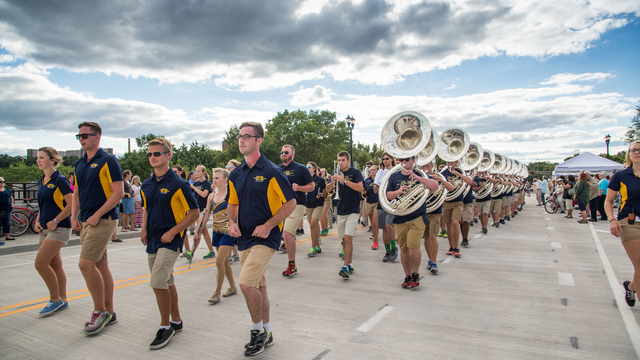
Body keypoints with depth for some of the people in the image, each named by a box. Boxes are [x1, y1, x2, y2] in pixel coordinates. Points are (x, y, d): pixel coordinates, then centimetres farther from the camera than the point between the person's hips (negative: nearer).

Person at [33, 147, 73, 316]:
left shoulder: (60, 180, -12)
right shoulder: (41, 181, 13)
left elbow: (71, 204, -17)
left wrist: (55, 221, -17)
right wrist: (38, 221, 8)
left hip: (59, 228, -8)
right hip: (45, 229, 9)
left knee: (40, 264, -10)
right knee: (55, 265, 12)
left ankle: (55, 299, 5)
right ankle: (62, 300, 21)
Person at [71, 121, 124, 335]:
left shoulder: (108, 161, -9)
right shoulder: (79, 165, 15)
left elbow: (118, 192, -15)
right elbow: (77, 193, 21)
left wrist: (96, 215, -17)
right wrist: (74, 217, 7)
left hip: (103, 220, -8)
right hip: (86, 222, 8)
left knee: (86, 263, -14)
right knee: (101, 265, 11)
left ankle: (100, 311, 0)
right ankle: (108, 312, 19)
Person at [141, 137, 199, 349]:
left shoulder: (178, 184, -12)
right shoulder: (146, 185, 9)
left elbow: (194, 212, -11)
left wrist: (172, 231, -16)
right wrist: (144, 230, 8)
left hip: (170, 240, -7)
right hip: (153, 242, 8)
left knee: (158, 282, -14)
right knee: (166, 283, 16)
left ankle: (165, 327, 3)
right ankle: (176, 321, 30)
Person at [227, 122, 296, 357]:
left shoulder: (271, 171, -11)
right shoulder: (236, 175, 8)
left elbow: (291, 202, -10)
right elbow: (232, 204, 19)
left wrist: (268, 225, -17)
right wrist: (232, 222, -2)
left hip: (265, 238, -7)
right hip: (245, 238, 7)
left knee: (246, 283, -16)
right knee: (258, 286, 14)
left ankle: (258, 330, 7)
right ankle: (266, 334, 29)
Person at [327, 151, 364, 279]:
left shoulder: (355, 172, -4)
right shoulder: (336, 173, 8)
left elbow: (360, 188, -18)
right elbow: (328, 190, 1)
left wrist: (345, 181, -28)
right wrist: (332, 182, -21)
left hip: (352, 210, -5)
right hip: (341, 210, 5)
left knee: (348, 237, -15)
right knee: (344, 239, 8)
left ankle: (346, 267, -12)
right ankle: (350, 264, 20)